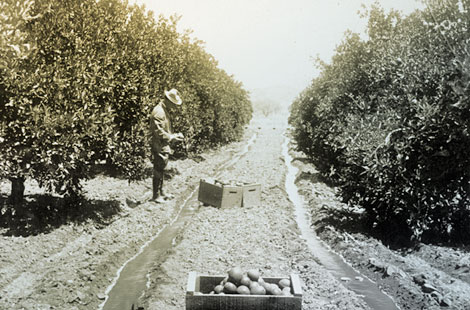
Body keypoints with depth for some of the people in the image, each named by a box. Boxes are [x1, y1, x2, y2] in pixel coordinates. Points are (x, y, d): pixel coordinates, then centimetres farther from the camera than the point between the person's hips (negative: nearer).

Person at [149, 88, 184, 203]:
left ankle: (161, 192, 29)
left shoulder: (165, 111, 15)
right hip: (159, 146, -10)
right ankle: (156, 196, 6)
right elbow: (158, 131, -24)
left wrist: (174, 135, 8)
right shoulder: (158, 112, -19)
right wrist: (172, 137, -21)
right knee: (158, 171, -2)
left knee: (161, 170, 18)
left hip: (164, 146, 10)